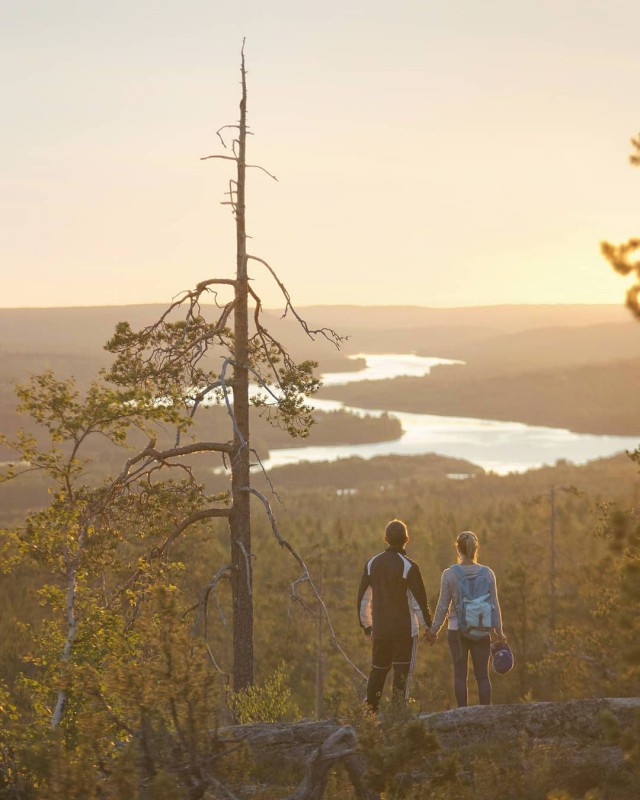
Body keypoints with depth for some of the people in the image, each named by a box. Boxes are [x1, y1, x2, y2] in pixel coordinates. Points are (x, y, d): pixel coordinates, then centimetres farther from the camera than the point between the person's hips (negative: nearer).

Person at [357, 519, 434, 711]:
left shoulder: (372, 564, 3)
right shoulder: (409, 566, -12)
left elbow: (363, 598, 8)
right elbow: (419, 599, -10)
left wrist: (366, 624, 19)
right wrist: (429, 626, 0)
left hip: (380, 629, 4)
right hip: (405, 630, -4)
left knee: (377, 671, 15)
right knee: (402, 673, 2)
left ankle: (370, 711, 15)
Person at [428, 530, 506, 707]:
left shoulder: (449, 574, -7)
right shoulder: (487, 573, -4)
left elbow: (443, 606, -3)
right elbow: (494, 605, 0)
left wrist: (434, 630, 9)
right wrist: (499, 632, 10)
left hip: (457, 631, -1)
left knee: (460, 674, 7)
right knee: (482, 675, 7)